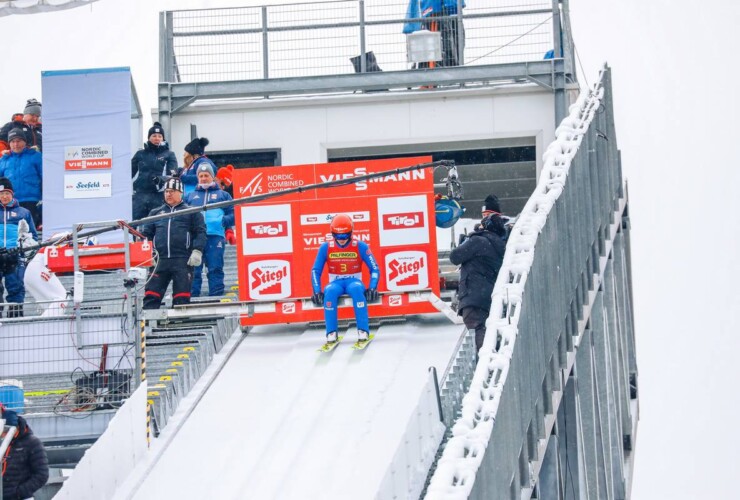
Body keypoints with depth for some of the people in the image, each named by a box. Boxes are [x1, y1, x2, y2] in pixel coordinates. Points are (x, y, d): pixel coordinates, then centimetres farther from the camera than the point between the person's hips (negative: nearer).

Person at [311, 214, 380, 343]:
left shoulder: (360, 246, -5)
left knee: (357, 289, -38)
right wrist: (317, 291, -12)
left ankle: (363, 330, -35)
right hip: (336, 283, 1)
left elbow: (374, 269, -2)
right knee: (330, 291, -35)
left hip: (354, 282, -1)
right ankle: (331, 333, -31)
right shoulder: (326, 248, -1)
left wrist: (372, 288, -18)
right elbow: (316, 270, 2)